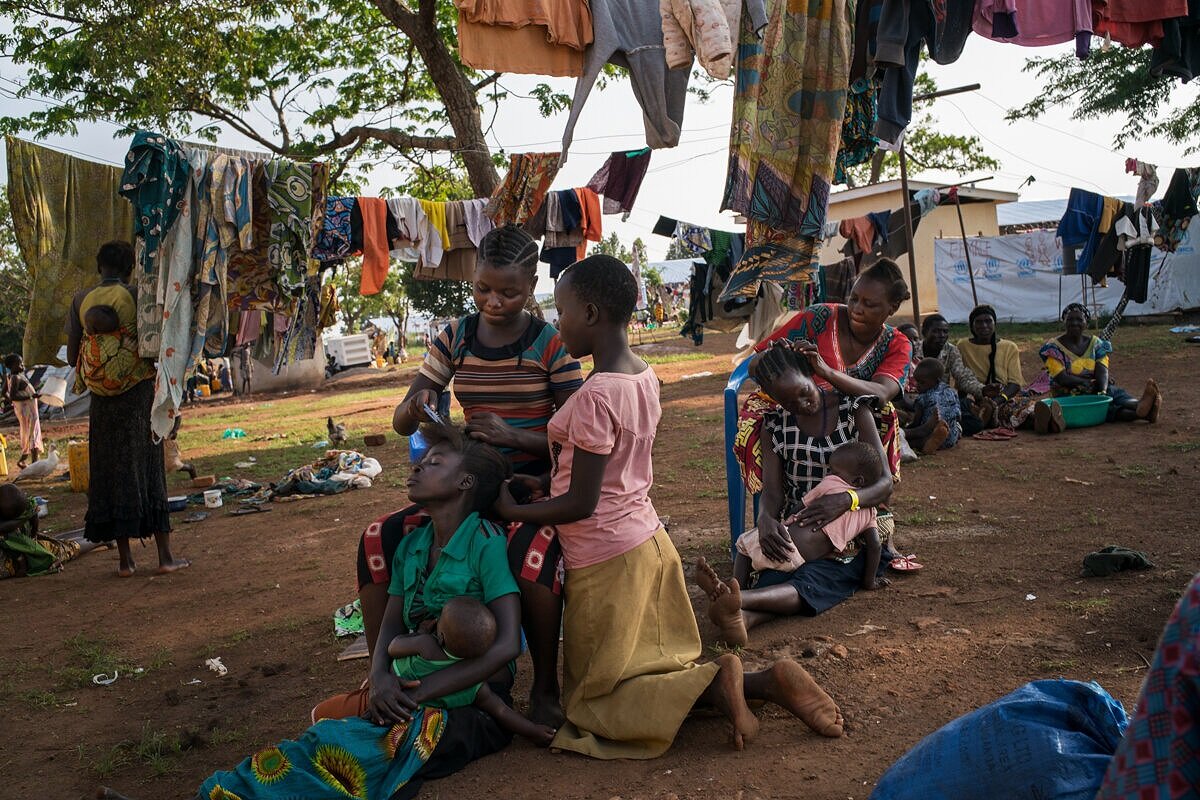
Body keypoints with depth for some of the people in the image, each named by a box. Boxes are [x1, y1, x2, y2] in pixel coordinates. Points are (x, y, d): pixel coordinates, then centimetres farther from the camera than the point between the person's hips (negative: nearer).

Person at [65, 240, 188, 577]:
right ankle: (165, 555, 4)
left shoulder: (80, 301, 3)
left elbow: (72, 356, 4)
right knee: (148, 467, 3)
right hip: (140, 390, -2)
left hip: (103, 398, 3)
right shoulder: (137, 296, -6)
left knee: (111, 471, 8)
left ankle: (125, 559, 10)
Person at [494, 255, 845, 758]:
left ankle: (712, 682, -9)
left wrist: (512, 511, -6)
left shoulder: (595, 395, -24)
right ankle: (764, 682, 2)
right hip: (647, 541, 8)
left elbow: (580, 504, -20)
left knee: (594, 701, 9)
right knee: (665, 670, 20)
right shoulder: (644, 376, 2)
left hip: (606, 559, -8)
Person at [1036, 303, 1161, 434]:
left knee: (1117, 393, -28)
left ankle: (1141, 406, -60)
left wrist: (1102, 391, -25)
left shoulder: (1095, 343, 10)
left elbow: (1102, 371, -6)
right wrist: (1089, 382, -16)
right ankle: (1142, 413, -58)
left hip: (1095, 392, 5)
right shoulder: (1054, 348, -2)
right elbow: (1062, 378, -13)